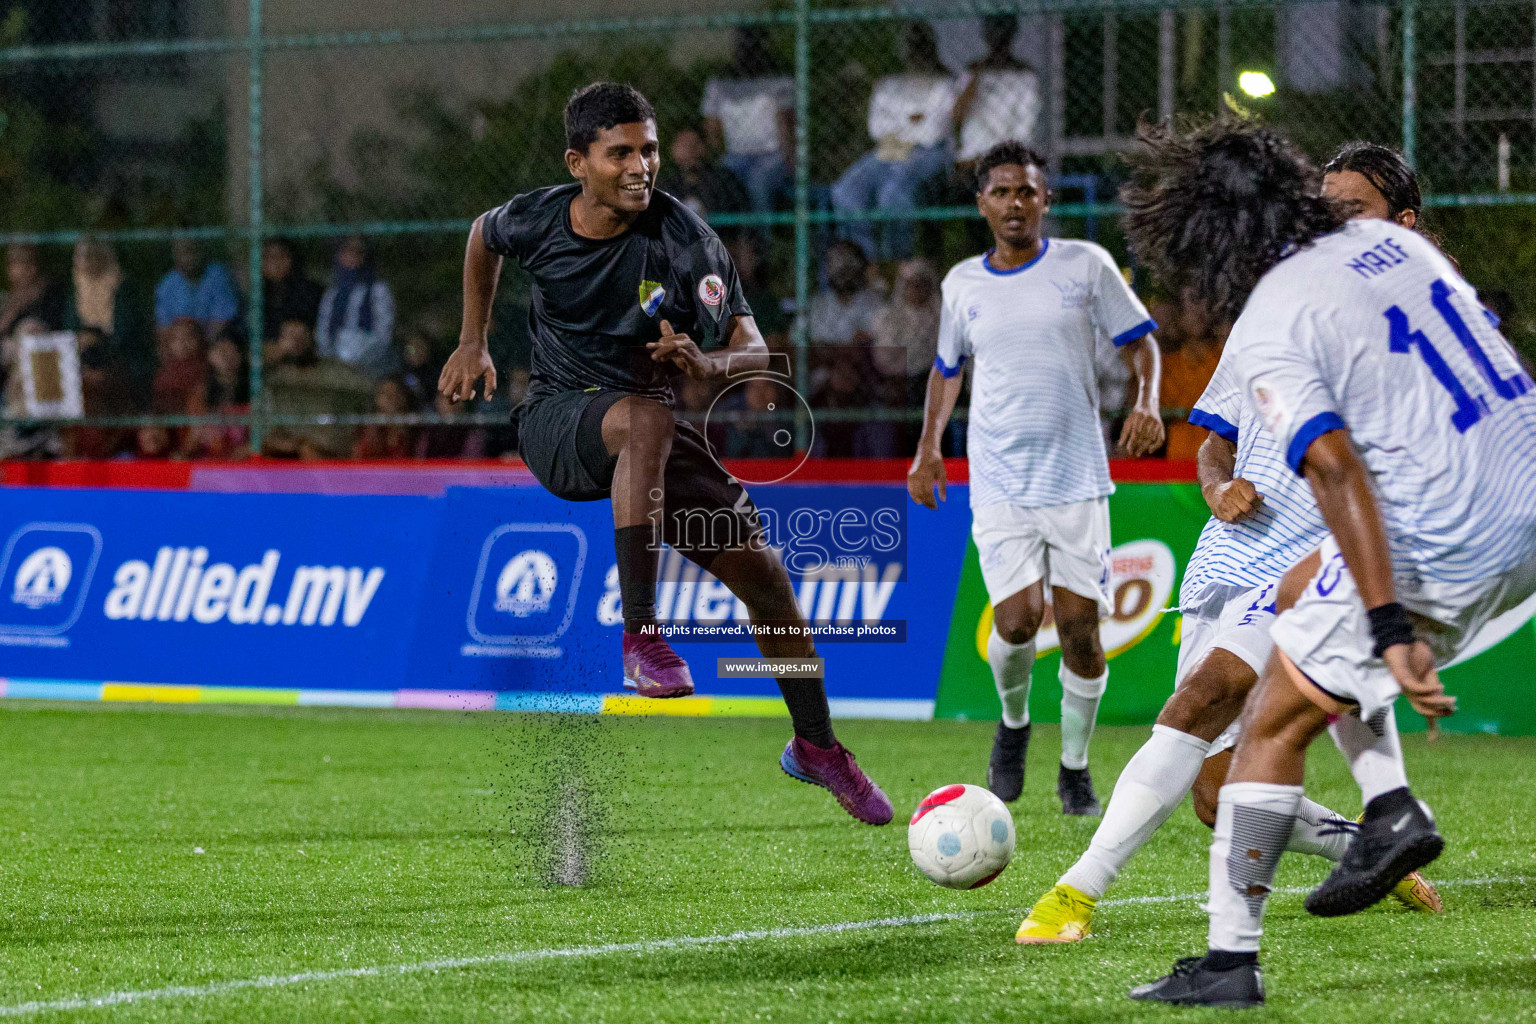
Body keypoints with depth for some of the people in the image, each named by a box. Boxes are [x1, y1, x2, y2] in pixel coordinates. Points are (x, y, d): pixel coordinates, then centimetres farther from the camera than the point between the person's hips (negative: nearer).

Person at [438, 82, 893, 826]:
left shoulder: (684, 239, -16)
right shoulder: (535, 220, -11)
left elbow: (754, 351, -16)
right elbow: (482, 238, 15)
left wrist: (707, 362, -38)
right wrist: (473, 342, 15)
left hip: (646, 428, 2)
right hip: (556, 422, -2)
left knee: (761, 569, -3)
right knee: (646, 417, -38)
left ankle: (815, 744, 19)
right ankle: (640, 637, -38)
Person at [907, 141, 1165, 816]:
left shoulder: (1084, 265, 1)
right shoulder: (962, 284, 8)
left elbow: (1139, 341, 5)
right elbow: (947, 367, 23)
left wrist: (1147, 402, -13)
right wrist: (929, 446, 13)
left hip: (1077, 475, -1)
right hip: (999, 481, 1)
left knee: (1079, 622, -4)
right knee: (1016, 620, -13)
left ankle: (1075, 767, 14)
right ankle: (1014, 723, 18)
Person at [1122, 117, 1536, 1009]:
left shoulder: (1265, 333, -13)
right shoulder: (1389, 240, 9)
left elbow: (1338, 474, -23)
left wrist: (1389, 630, -26)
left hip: (1442, 559, -8)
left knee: (1275, 726, 6)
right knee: (1300, 594, 27)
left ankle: (1231, 960, 8)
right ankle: (1391, 809, 16)